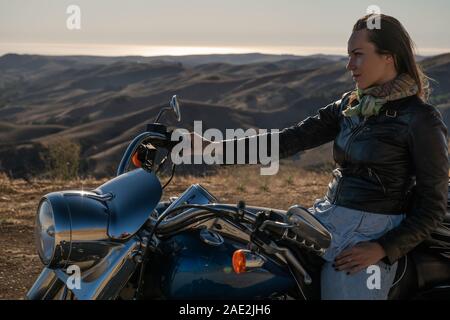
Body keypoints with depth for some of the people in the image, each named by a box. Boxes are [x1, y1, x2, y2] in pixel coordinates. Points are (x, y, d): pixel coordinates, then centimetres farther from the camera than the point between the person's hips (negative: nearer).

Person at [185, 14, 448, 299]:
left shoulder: (422, 119, -11)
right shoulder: (350, 105, 10)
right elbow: (292, 138, 5)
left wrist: (383, 249, -19)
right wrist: (216, 149, -2)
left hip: (368, 239, -7)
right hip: (325, 218, 7)